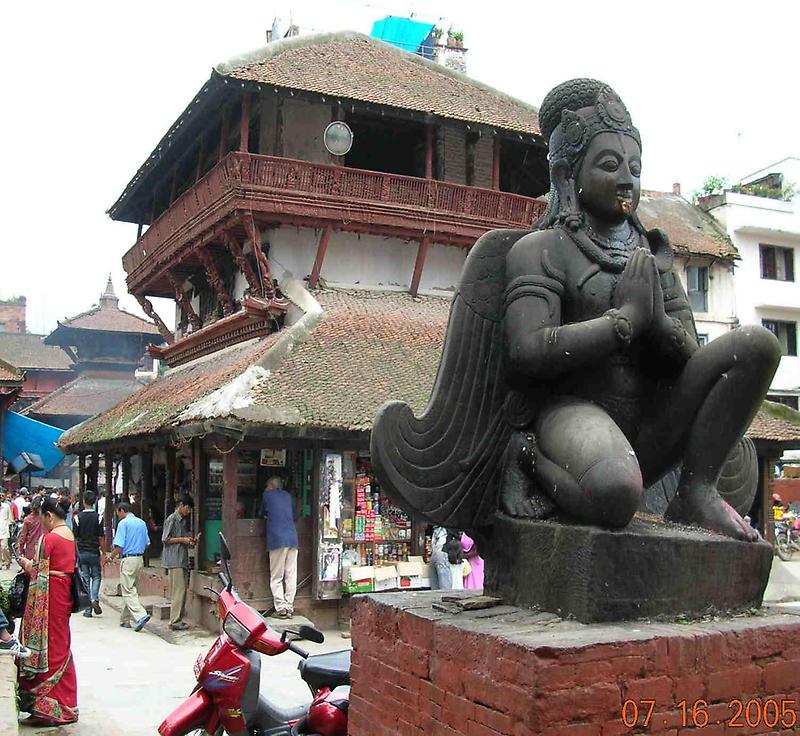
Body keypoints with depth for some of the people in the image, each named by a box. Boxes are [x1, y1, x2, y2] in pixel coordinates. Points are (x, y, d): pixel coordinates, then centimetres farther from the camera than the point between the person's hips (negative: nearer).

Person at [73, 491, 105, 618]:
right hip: (94, 552, -1)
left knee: (85, 579, 6)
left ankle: (87, 610, 6)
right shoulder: (98, 518, -6)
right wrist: (104, 553, 3)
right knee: (96, 576, 15)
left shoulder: (77, 517, -5)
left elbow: (74, 537, -2)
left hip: (81, 552, 1)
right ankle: (94, 599, -9)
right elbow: (101, 537, -5)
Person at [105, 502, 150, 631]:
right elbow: (146, 544, 14)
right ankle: (125, 620, 20)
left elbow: (119, 547, -13)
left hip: (128, 559, -7)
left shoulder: (123, 523, -9)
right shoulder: (142, 523, 12)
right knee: (131, 589, 15)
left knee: (128, 592, -6)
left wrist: (110, 556, 2)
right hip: (140, 559, 7)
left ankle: (140, 616, -20)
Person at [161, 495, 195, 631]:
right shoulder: (171, 519, -8)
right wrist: (182, 540, -12)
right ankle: (175, 621, -10)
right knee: (178, 591, -11)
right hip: (174, 560, -9)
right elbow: (165, 539, -12)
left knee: (182, 591, 9)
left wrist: (189, 541, 9)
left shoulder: (185, 520, 18)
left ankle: (178, 619, 14)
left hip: (183, 560, 9)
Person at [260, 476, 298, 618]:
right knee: (291, 576, 6)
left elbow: (262, 513, 21)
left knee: (276, 577, 0)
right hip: (292, 538, 4)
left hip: (277, 539, -4)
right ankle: (290, 608, 6)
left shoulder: (267, 494, 6)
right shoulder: (288, 495, 17)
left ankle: (281, 608, -4)